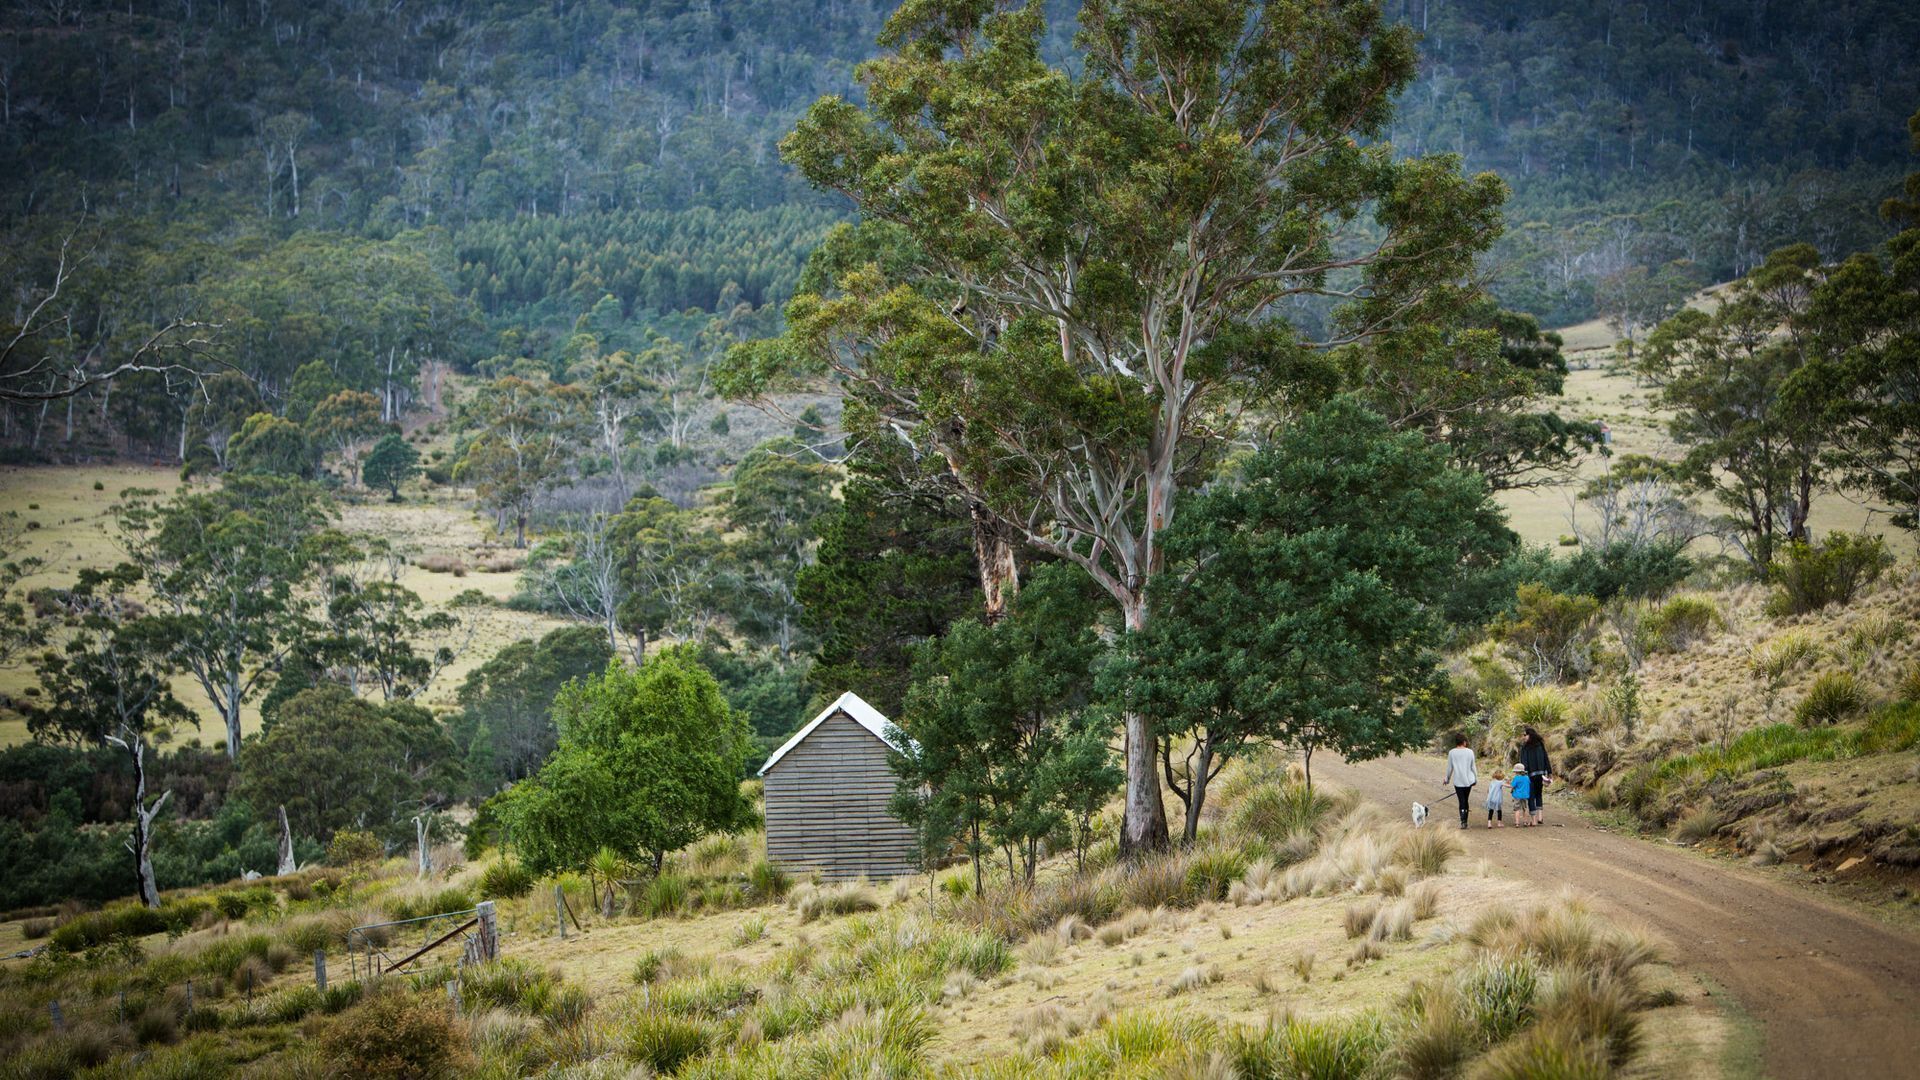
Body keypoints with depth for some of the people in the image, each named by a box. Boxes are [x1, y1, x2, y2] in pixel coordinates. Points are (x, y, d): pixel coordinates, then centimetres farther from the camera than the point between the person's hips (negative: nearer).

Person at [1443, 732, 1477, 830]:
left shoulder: (1451, 753, -4)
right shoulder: (1469, 752, -2)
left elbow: (1449, 768, 1)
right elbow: (1472, 767, 3)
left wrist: (1447, 779, 14)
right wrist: (1475, 779, 15)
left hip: (1458, 781, -1)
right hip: (1468, 780, 1)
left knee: (1462, 801, 1)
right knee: (1466, 800, 14)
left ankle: (1463, 821, -15)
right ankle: (1465, 821, 16)